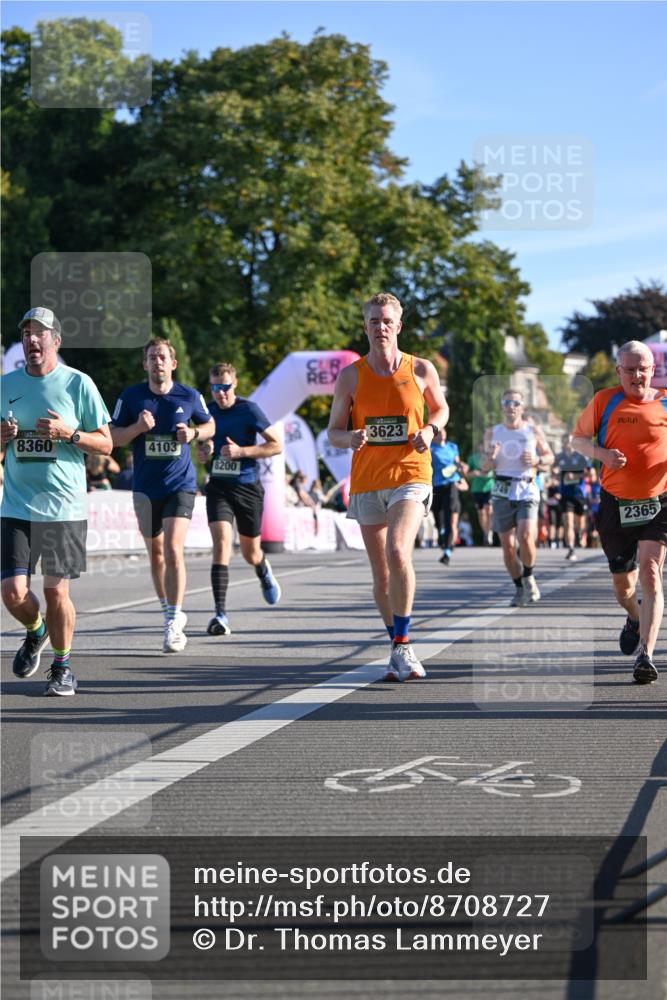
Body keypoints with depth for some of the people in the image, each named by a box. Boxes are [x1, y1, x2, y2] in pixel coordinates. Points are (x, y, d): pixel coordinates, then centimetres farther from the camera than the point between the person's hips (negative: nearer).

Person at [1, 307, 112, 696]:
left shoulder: (78, 383, -2)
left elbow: (106, 444, 1)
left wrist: (68, 433, -16)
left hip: (65, 507, -2)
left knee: (57, 592, 0)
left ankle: (62, 667, 21)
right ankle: (35, 632, 28)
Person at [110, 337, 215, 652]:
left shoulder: (190, 396, -1)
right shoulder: (130, 397, -2)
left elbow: (210, 426, 14)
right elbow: (112, 438, 1)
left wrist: (193, 433, -7)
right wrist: (138, 427, -17)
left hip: (181, 485, -2)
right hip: (146, 488, 2)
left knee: (173, 551, -16)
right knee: (156, 554, 12)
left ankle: (174, 623, -12)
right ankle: (169, 612, 31)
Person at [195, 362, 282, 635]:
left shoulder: (249, 409, -8)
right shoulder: (208, 411, 5)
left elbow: (276, 445, -7)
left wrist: (241, 451, -17)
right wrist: (202, 451, -2)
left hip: (248, 487, -2)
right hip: (218, 487, 2)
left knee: (251, 553, 12)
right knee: (222, 544, -19)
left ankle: (265, 572, 52)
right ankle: (220, 614, -23)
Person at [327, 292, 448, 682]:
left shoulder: (421, 370, 2)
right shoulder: (350, 376, 3)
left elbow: (441, 408, 19)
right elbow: (333, 432, 7)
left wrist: (429, 430, -3)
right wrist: (350, 438, -16)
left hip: (410, 476, -2)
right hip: (366, 481, 3)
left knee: (398, 552, -25)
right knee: (381, 574, 8)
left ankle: (402, 645, -16)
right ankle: (399, 650, 23)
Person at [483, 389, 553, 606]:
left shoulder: (533, 431, 4)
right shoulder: (492, 433, 8)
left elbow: (550, 456, 13)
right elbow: (485, 467, 9)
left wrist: (537, 460, -9)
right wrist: (490, 457, -14)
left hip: (527, 491, -2)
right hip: (502, 492, 2)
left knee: (526, 537, -20)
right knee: (507, 545, 1)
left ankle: (529, 578, 5)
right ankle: (520, 588, 16)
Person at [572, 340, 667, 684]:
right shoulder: (605, 401, -1)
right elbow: (578, 438, 8)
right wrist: (601, 453, -13)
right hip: (616, 504, 1)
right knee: (622, 583, 12)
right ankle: (635, 618, 48)